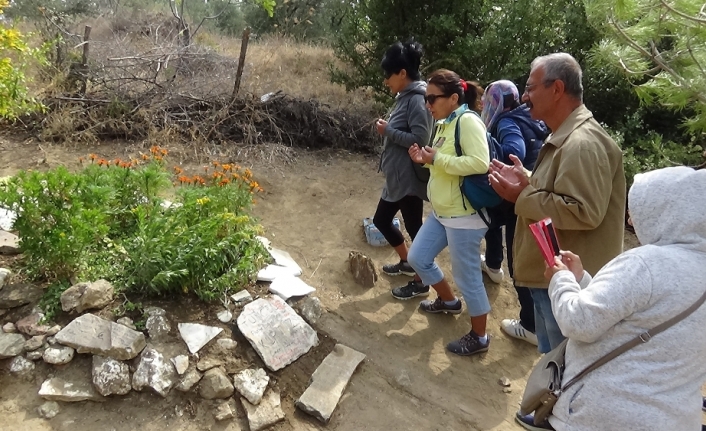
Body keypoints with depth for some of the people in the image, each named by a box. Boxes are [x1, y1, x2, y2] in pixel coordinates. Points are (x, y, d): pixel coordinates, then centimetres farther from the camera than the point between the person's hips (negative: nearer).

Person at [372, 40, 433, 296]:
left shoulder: (417, 100, -18)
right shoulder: (405, 97, 11)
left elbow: (419, 139, -25)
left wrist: (387, 130, -17)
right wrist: (389, 129, 6)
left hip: (409, 179, -10)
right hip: (396, 177, 11)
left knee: (414, 228, 4)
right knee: (381, 220, 19)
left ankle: (421, 281, 22)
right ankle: (406, 263, 38)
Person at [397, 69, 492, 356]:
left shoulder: (468, 120, -17)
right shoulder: (444, 123, 11)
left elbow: (480, 163, -29)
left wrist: (437, 159, -22)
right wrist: (426, 159, 0)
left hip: (464, 215, -10)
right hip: (441, 212, 10)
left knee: (467, 276, 2)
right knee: (418, 258, 17)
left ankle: (478, 337, 22)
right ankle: (448, 301, 41)